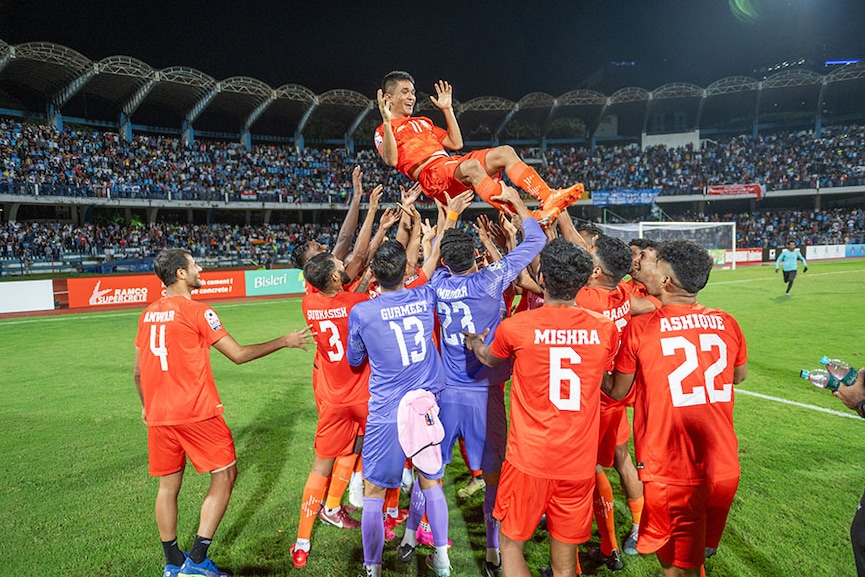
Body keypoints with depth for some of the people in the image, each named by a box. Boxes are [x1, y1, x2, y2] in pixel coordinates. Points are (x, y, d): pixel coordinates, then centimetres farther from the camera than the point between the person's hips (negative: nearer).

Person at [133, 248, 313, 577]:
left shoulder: (148, 314, 10)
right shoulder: (196, 311, -11)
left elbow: (137, 371, 15)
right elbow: (239, 355, -8)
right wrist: (285, 341, 0)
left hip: (158, 415, 7)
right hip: (197, 413, -7)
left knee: (168, 486, 15)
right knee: (224, 476, 4)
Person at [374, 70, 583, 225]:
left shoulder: (423, 122, 31)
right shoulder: (384, 131, 11)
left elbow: (456, 143, 27)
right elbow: (392, 160, -10)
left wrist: (447, 109, 26)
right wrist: (387, 121, -15)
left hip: (452, 163, 8)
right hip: (431, 174, -7)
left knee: (504, 152, -12)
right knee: (472, 165, -37)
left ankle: (549, 197, -24)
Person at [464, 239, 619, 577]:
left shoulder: (515, 326, -11)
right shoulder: (605, 328, -5)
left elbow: (489, 358, 13)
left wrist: (474, 343, 35)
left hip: (529, 460, -2)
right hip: (579, 463, 3)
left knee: (510, 543, 18)